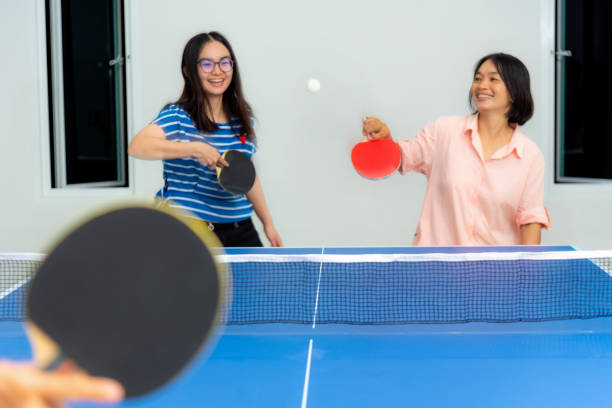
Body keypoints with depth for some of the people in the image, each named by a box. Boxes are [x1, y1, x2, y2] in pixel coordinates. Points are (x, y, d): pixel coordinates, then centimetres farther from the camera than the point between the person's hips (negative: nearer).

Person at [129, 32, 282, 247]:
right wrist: (196, 149, -35)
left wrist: (268, 223, 20)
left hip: (238, 230, 6)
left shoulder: (243, 118, 9)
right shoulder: (177, 117, -10)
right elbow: (136, 146, -29)